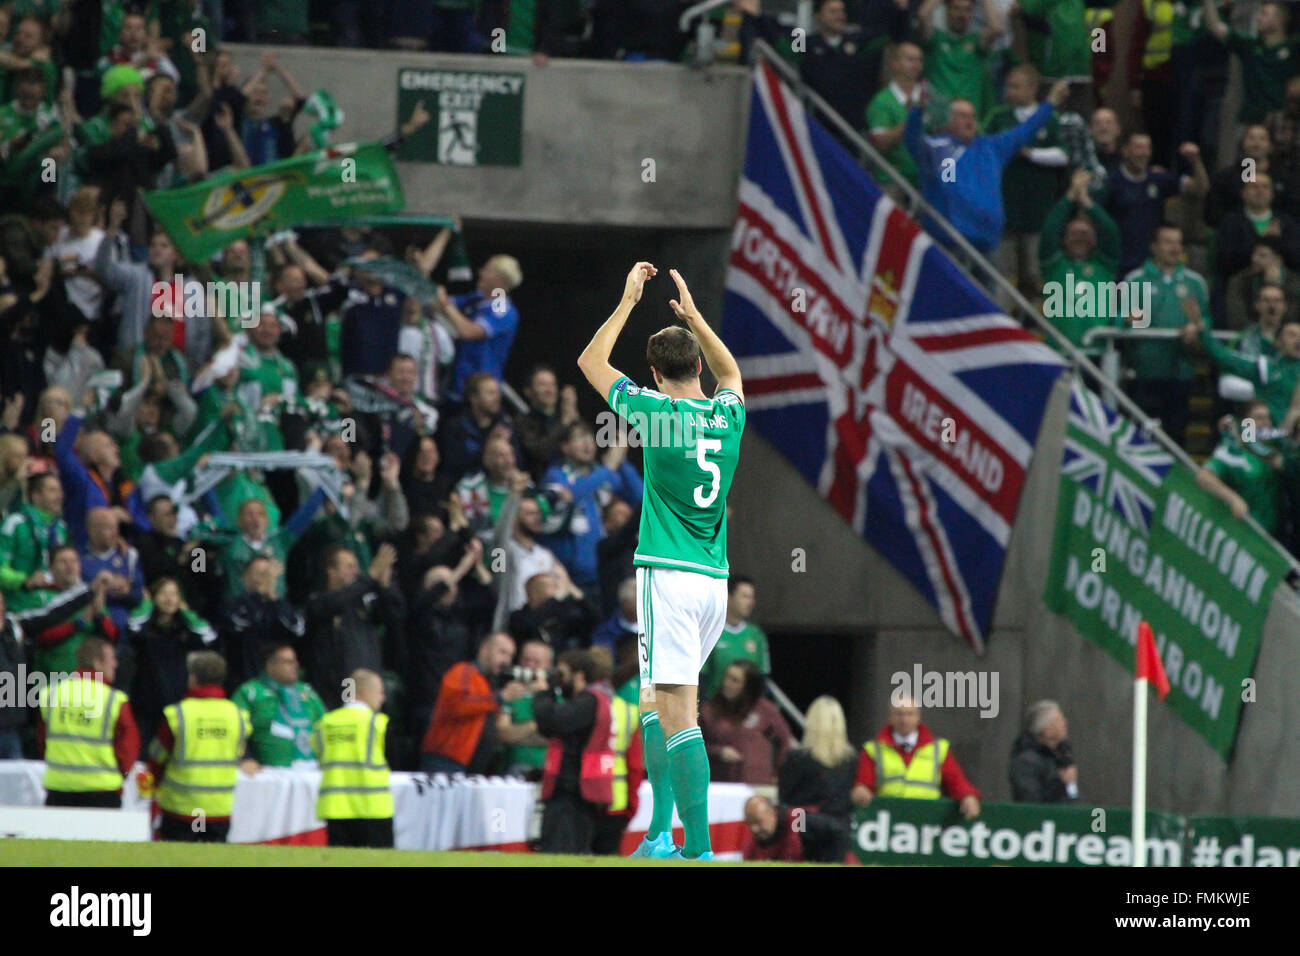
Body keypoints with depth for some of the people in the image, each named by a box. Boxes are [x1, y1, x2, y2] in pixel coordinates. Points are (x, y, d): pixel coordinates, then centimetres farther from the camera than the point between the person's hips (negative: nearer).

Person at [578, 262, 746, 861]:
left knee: (678, 717, -11)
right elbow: (730, 372, 33)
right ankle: (661, 839, 15)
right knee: (654, 702, 19)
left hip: (669, 577, -6)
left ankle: (700, 850, -18)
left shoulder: (656, 411, -7)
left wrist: (629, 301, 15)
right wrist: (692, 314, 35)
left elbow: (590, 362, 7)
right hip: (715, 581, 6)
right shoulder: (728, 414, 7)